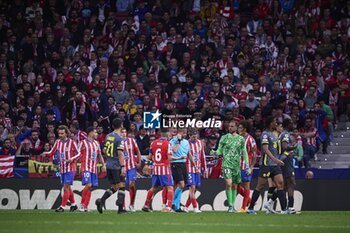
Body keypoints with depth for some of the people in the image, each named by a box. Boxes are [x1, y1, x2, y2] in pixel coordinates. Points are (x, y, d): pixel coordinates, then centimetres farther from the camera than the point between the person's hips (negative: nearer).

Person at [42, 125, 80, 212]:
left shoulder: (71, 142, -9)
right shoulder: (58, 142, 6)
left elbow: (79, 153, -3)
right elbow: (52, 152, 7)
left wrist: (72, 159, -20)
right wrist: (46, 154, -13)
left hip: (70, 168, -6)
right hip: (62, 168, 6)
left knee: (66, 187, -11)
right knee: (67, 188, 12)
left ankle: (62, 206, -11)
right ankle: (73, 204, 26)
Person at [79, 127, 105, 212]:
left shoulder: (96, 143, 15)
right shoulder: (83, 143, -4)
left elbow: (99, 155, 23)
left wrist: (103, 164, 14)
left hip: (94, 168, 6)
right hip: (86, 167, -6)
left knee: (90, 188, 3)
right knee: (88, 185, -19)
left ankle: (85, 207, 7)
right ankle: (82, 203, -7)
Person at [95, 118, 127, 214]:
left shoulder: (108, 136, 9)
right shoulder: (119, 138, -13)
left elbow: (105, 150, 18)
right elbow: (120, 153, -19)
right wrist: (123, 167, -20)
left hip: (108, 165, 7)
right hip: (117, 166, -7)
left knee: (114, 187, 15)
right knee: (121, 186, 0)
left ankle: (101, 200, -4)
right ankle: (120, 209, -2)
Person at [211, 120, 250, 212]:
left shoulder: (241, 139, 7)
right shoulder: (224, 138, 3)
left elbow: (244, 153, 10)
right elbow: (220, 150, 4)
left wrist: (247, 166, 5)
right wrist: (215, 152, -20)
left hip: (236, 165, 2)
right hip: (227, 164, -2)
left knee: (234, 186, 6)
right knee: (229, 184, -15)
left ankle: (233, 205, 16)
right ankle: (230, 206, -11)